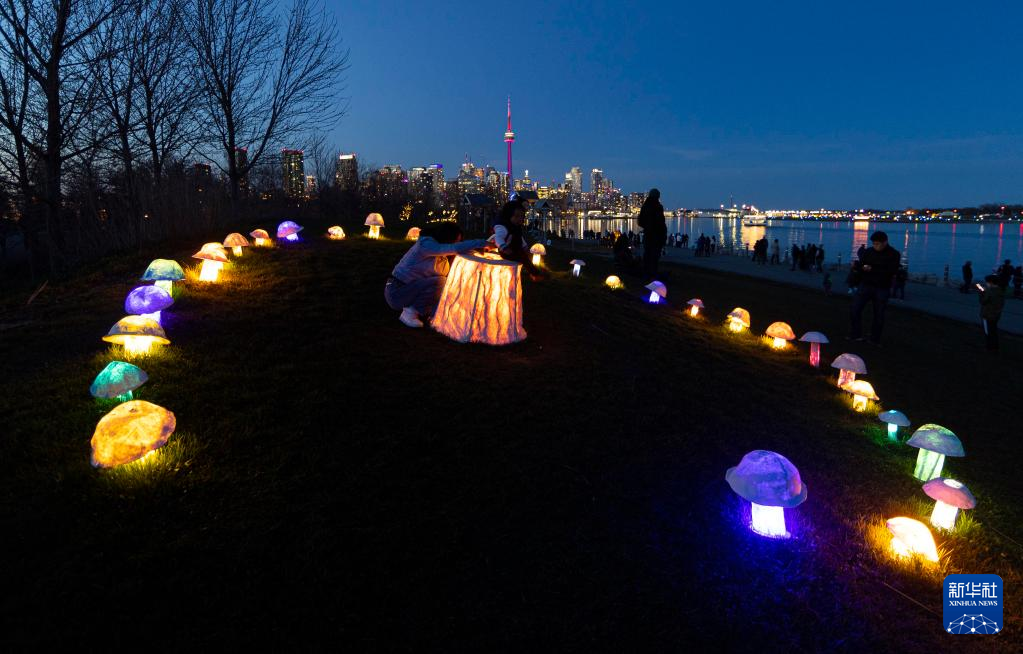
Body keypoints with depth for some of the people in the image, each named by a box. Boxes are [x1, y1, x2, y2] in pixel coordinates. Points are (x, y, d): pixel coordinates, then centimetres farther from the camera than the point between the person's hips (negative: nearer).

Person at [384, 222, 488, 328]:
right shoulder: (426, 244, -23)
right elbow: (457, 248, -34)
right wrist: (481, 243, -28)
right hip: (396, 292, -9)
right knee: (439, 282, -27)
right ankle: (409, 313, -14)